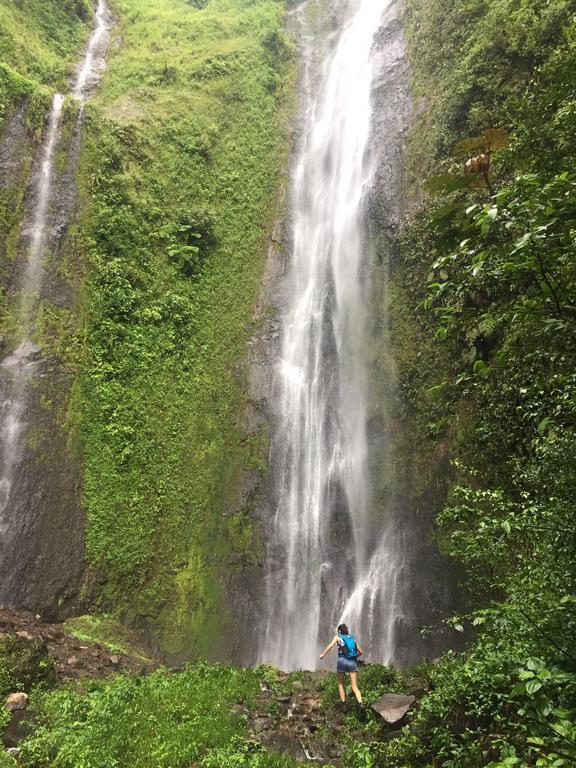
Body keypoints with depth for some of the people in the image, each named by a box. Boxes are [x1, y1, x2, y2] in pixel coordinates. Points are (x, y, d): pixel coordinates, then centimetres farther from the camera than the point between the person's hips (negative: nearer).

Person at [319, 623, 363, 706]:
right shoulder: (352, 638, 23)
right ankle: (361, 704, -19)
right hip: (353, 662, 3)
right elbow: (360, 652, 26)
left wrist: (323, 654, -5)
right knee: (355, 687, 1)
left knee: (340, 683, 20)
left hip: (342, 661, -2)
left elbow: (331, 645, -7)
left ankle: (343, 703, 16)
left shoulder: (337, 637, 13)